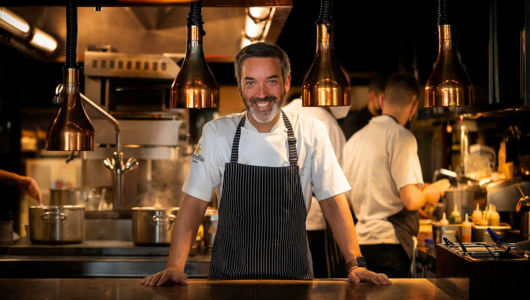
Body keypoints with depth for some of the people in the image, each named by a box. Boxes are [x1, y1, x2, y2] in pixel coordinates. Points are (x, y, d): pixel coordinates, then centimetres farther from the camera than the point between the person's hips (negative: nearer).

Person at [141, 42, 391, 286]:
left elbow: (332, 201, 1)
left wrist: (355, 264, -9)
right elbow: (194, 203, -2)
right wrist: (175, 267, -13)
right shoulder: (216, 133, -2)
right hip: (228, 278, 0)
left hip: (293, 277, 1)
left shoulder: (311, 132, -2)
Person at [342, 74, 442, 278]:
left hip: (360, 240, 7)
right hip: (389, 242, -7)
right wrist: (428, 196, 4)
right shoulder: (401, 136, -11)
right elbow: (410, 200, -17)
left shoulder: (355, 139, 11)